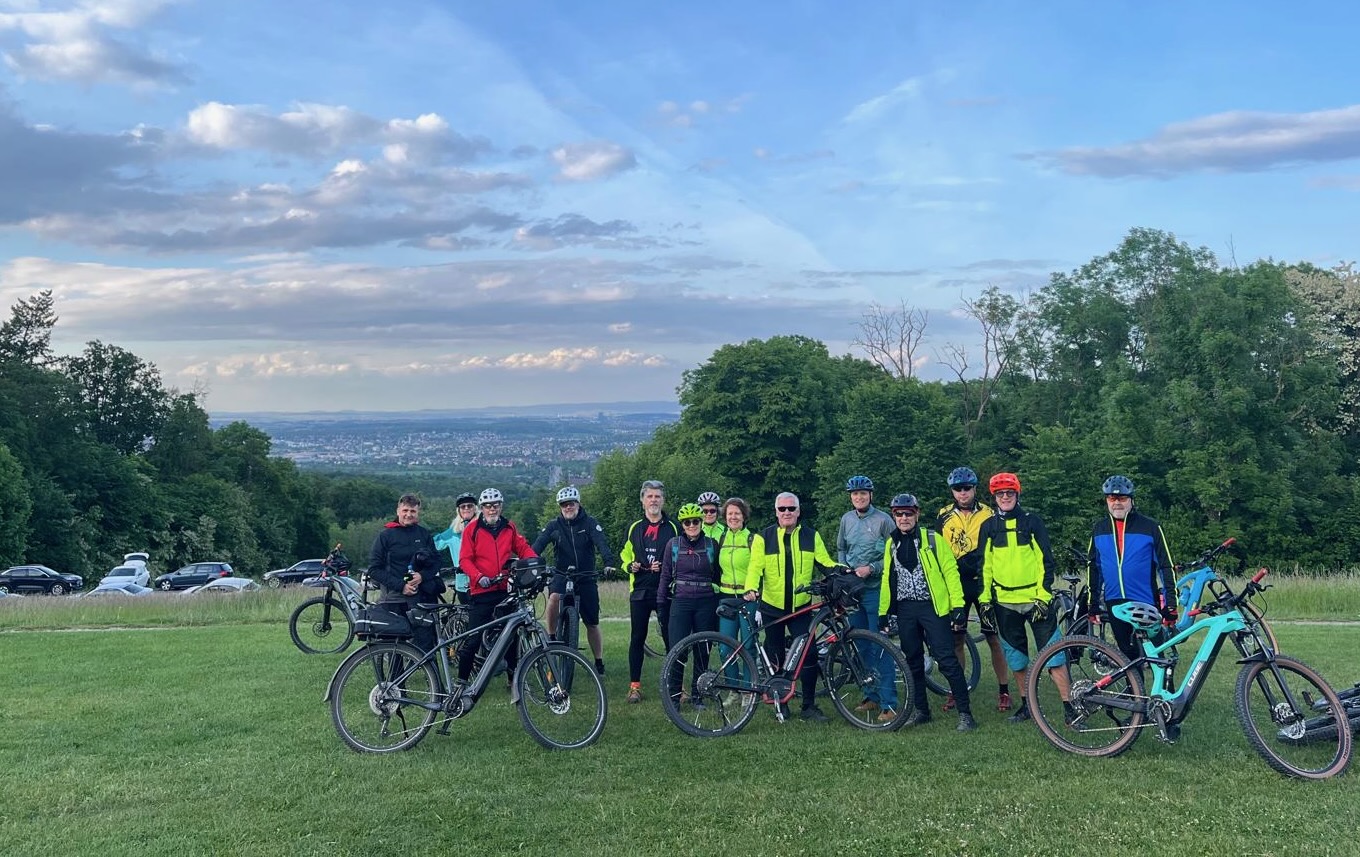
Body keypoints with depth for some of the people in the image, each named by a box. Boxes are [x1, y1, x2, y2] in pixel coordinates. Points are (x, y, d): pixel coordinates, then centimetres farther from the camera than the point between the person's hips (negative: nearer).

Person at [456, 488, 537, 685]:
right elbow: (465, 559, -4)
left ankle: (513, 676, 20)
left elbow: (523, 548, 13)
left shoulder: (509, 527, 11)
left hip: (505, 589, 4)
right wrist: (479, 577, -19)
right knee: (473, 639, -4)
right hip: (481, 591, -4)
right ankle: (462, 680, 7)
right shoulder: (473, 529, -1)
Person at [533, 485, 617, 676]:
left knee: (592, 623, 5)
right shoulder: (554, 525, -1)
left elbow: (601, 544, -18)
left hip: (586, 577, 0)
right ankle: (551, 638, -17)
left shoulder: (590, 523, -4)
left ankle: (599, 662, 19)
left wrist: (609, 563, -37)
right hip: (562, 575, 0)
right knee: (554, 597, -33)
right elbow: (538, 545, -14)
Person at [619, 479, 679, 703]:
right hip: (640, 591, 2)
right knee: (637, 639, 5)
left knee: (671, 639, 0)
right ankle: (634, 685, 13)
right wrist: (630, 566, -5)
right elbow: (624, 555, 16)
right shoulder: (634, 528, 9)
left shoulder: (673, 528, 3)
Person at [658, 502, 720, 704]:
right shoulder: (673, 545, 3)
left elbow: (717, 576, 11)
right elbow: (665, 576, 9)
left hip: (706, 604, 1)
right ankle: (673, 695, 1)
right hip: (681, 602, -1)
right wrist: (661, 604, 6)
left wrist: (719, 604, 10)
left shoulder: (711, 545, 4)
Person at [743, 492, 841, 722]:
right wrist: (750, 589, -25)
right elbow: (755, 567, -8)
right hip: (772, 607, -1)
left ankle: (809, 706, 5)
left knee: (809, 654, -5)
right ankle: (780, 702, 22)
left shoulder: (811, 536, 6)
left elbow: (825, 563, 8)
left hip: (801, 607, 1)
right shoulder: (764, 537, 0)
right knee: (776, 657, 7)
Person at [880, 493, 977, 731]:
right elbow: (887, 579, 17)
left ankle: (965, 713, -3)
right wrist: (883, 611, 14)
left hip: (933, 606, -5)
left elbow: (950, 571, -5)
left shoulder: (933, 540, -3)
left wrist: (958, 605, -12)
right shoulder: (891, 544, 11)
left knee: (947, 660, -9)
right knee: (913, 662, 10)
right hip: (905, 609, 5)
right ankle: (921, 710, 21)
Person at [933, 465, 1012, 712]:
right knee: (956, 639, 6)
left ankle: (1004, 690, 11)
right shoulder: (944, 517, 6)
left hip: (983, 584, -2)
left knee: (994, 638, 1)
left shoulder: (988, 515, 1)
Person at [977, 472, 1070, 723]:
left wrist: (1043, 596, -8)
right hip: (1005, 602, 3)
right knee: (1016, 656, 10)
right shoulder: (988, 527, 6)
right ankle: (1027, 705, 22)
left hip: (1035, 599, -3)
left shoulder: (1032, 522, 0)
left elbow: (1046, 561, -1)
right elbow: (984, 565, 10)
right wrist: (985, 598, 5)